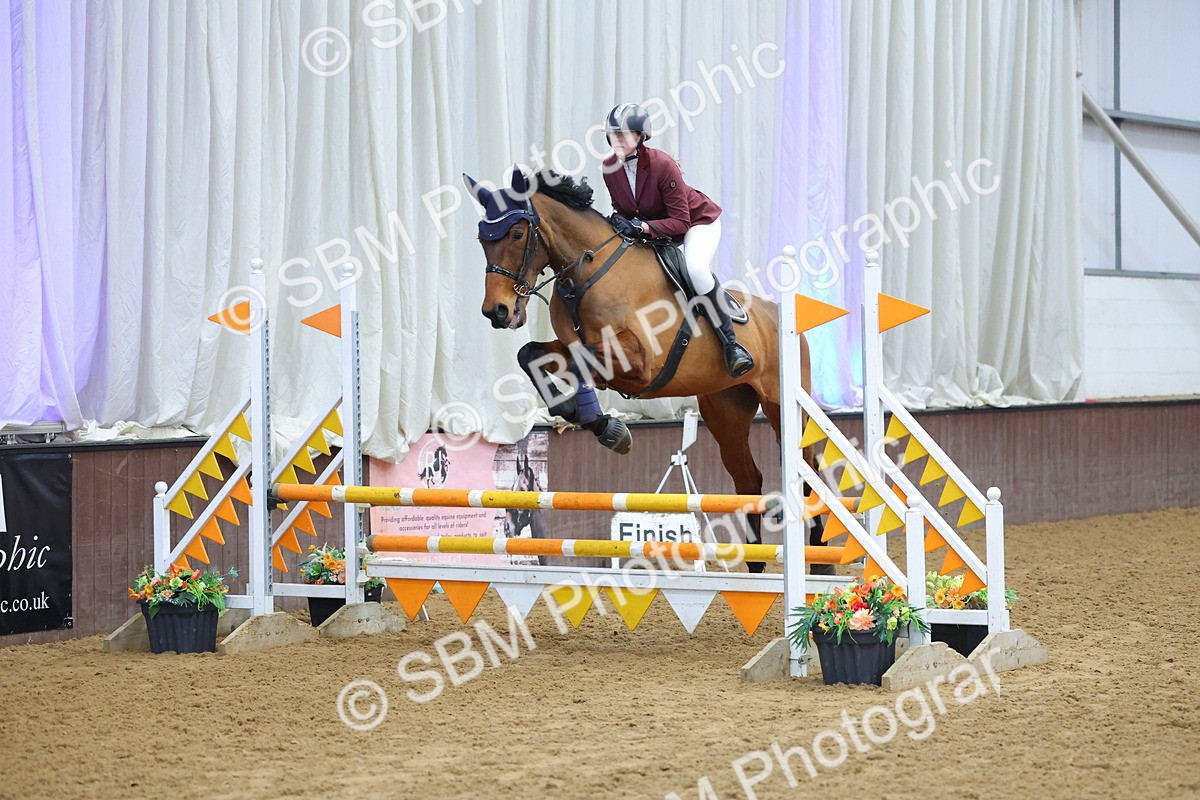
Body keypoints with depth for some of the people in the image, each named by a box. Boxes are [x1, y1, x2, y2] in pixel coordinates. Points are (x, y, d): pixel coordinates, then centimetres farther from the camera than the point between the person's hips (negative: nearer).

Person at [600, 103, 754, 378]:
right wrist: (620, 221, -19)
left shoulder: (662, 165, -32)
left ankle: (730, 343, -27)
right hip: (652, 227, 8)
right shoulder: (610, 167, -14)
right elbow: (621, 207, 4)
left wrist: (643, 227, -43)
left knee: (696, 268, -33)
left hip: (699, 220, -8)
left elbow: (680, 222, -30)